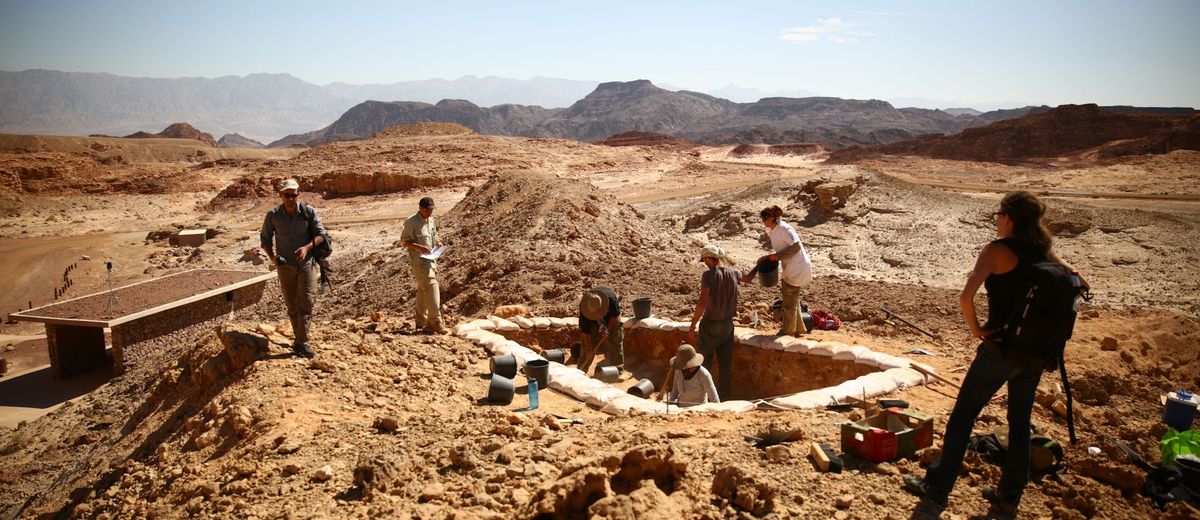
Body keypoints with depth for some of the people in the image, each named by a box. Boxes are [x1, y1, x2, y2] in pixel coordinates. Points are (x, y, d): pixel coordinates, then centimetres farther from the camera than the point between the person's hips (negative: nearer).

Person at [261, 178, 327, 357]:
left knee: (306, 302, -9)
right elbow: (265, 238, 6)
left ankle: (301, 343, -8)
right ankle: (300, 339, 23)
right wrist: (272, 257, -10)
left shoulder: (308, 211, -9)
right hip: (285, 265, 2)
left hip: (307, 262, -2)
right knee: (292, 305, 10)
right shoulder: (273, 215, -5)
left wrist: (307, 247, -22)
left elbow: (321, 234, -5)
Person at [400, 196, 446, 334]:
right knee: (431, 286, -17)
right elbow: (404, 241, -12)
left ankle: (421, 323, 22)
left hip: (431, 259, 8)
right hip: (419, 261, -8)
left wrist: (438, 242, 5)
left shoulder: (431, 220, 13)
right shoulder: (411, 222, -11)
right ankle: (435, 322, -17)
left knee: (423, 290, 14)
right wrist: (420, 247, -24)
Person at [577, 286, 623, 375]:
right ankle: (581, 370, 0)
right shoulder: (584, 306, -37)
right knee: (586, 341, -8)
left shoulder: (611, 298, -42)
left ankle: (618, 369, -6)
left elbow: (615, 315, -21)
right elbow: (584, 330, -30)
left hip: (611, 313, 0)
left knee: (615, 340, -11)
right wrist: (589, 349, -29)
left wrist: (608, 330, -23)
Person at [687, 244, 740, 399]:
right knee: (726, 364, 13)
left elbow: (702, 302, -27)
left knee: (704, 363, 10)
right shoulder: (733, 273, -3)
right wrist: (727, 261, 22)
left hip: (710, 325, -5)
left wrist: (692, 327, -21)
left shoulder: (708, 275, -19)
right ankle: (725, 396, 21)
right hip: (727, 324, 5)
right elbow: (741, 276, 26)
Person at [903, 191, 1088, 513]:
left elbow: (966, 297, -26)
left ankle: (938, 486, 13)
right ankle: (1009, 495, 27)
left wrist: (975, 328, -9)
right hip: (1036, 353, 6)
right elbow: (1079, 283, 15)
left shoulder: (998, 249, -14)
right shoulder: (1043, 251, 5)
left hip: (1001, 349, -6)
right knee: (1020, 423, 17)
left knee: (962, 415, 6)